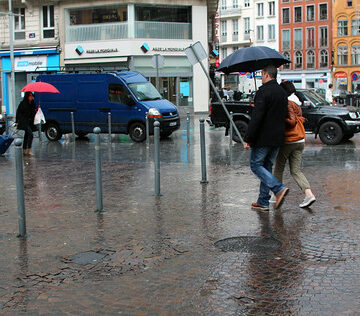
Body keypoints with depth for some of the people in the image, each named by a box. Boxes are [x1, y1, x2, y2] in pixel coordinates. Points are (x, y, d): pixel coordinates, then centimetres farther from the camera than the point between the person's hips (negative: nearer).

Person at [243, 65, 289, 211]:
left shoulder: (263, 92, -15)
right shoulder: (282, 92, 13)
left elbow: (256, 118, -21)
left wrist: (247, 139, -18)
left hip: (263, 138, -8)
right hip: (277, 138, 8)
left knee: (256, 165, 2)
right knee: (267, 166, 14)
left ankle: (279, 189, -15)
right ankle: (263, 202, 16)